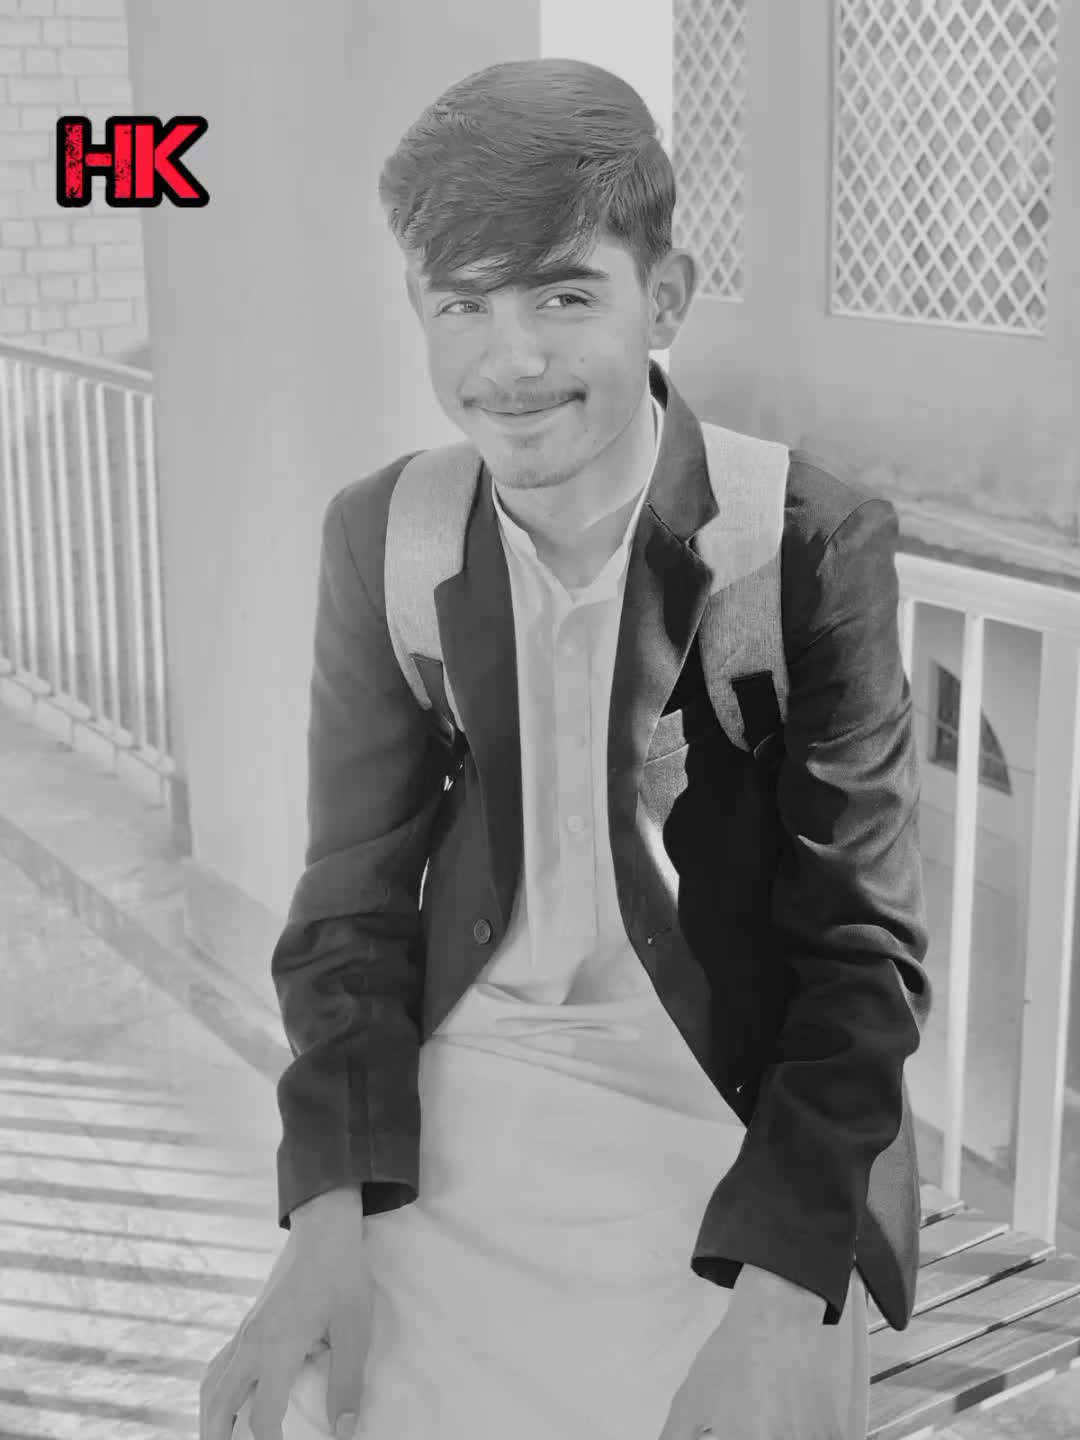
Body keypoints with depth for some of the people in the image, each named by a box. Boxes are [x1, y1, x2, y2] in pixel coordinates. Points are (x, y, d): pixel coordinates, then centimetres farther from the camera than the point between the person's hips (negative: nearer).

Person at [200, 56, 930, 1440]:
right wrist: (332, 1214, -10)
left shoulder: (814, 538, -14)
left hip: (748, 1132, -2)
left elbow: (864, 944, -11)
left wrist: (761, 1298, -18)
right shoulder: (382, 537, -4)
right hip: (460, 1122, 2)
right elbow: (355, 892, 1)